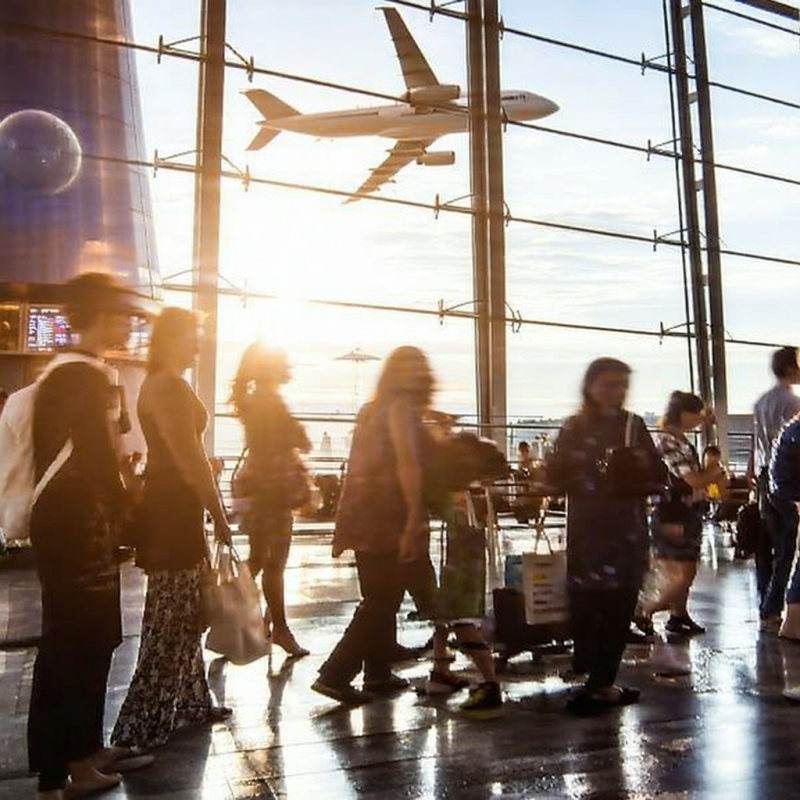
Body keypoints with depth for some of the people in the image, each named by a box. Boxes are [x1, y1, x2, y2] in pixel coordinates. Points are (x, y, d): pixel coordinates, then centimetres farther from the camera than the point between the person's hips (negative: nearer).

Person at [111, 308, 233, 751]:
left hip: (172, 506, 10)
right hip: (173, 509, -10)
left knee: (183, 611, 17)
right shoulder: (169, 387, -16)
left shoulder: (161, 384, 16)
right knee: (170, 617, -2)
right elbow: (190, 459, -19)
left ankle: (191, 701, 30)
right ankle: (140, 727, 9)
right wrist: (219, 514, -14)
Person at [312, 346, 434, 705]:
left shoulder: (372, 409, 18)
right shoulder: (402, 406, -8)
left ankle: (378, 673, 26)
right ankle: (334, 675, -1)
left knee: (380, 600, 17)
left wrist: (344, 527, 21)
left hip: (365, 517, 9)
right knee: (381, 603, -1)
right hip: (390, 518, -8)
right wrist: (415, 518, -24)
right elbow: (407, 462, -20)